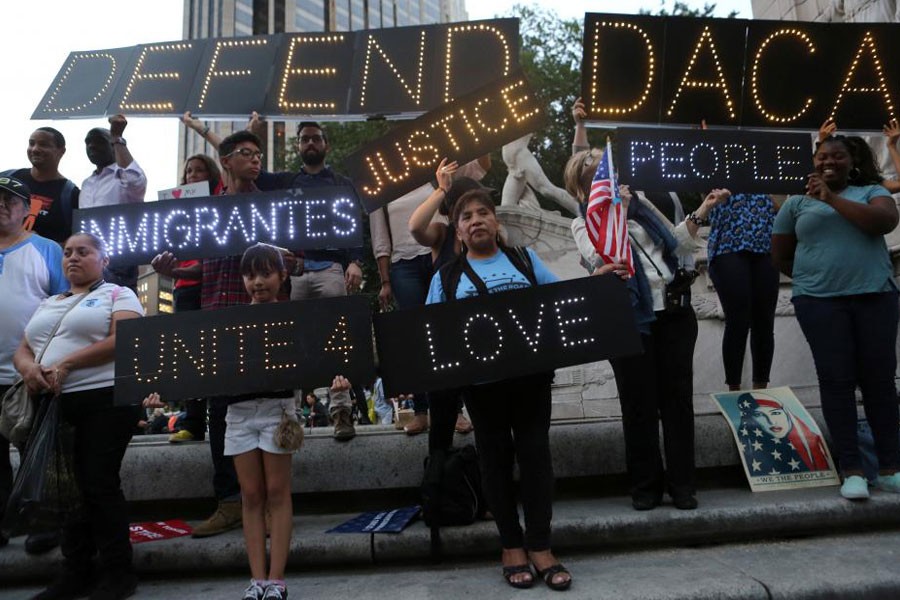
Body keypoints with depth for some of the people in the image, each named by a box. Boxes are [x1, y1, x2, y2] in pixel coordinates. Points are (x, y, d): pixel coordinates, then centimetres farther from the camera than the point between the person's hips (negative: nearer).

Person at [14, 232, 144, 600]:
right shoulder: (48, 305, 23)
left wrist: (66, 364, -18)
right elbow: (22, 350, 18)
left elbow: (124, 340, -13)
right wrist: (27, 367, -7)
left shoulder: (118, 295, 3)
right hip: (54, 406, 6)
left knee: (99, 485, -5)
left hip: (105, 401, -6)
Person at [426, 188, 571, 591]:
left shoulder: (525, 259, 12)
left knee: (534, 452, 2)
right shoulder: (446, 277, 8)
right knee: (496, 456, 8)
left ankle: (540, 546, 13)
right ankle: (511, 545, 21)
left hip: (531, 372, 1)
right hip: (481, 379, 0)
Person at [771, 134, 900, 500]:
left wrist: (832, 198, -12)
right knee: (837, 380, -3)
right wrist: (813, 277, 6)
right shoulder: (796, 203, 11)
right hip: (820, 302, 0)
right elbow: (780, 258, 14)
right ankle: (851, 470, 2)